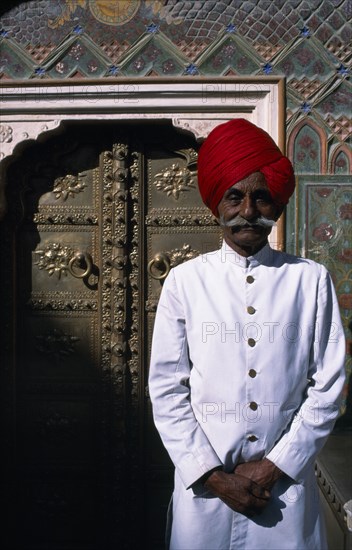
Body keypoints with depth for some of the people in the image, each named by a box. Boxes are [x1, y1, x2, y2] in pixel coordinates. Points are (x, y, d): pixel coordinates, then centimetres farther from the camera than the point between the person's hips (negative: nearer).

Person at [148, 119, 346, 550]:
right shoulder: (184, 281, -3)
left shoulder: (310, 280, -2)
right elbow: (166, 389, -2)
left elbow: (327, 387, -2)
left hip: (286, 481, 0)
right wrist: (212, 475, -6)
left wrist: (274, 466, -6)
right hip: (203, 482, 0)